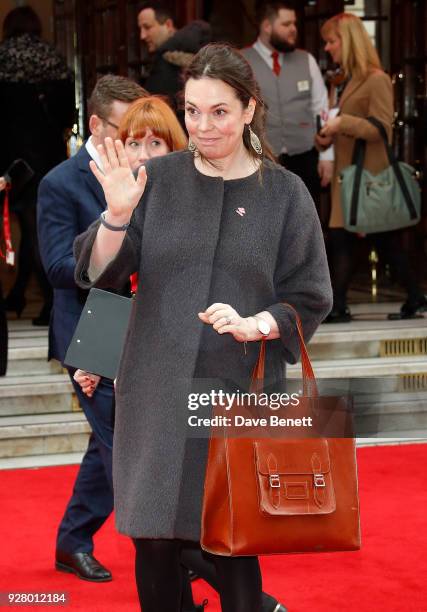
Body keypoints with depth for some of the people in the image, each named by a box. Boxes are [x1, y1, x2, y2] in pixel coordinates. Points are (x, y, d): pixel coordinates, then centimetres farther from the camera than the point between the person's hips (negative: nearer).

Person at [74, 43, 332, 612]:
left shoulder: (284, 193, 0)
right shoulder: (159, 178, 3)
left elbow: (310, 301, 1)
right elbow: (98, 272, 0)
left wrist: (254, 325, -17)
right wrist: (117, 215, -18)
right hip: (157, 391, 2)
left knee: (232, 550, 3)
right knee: (154, 543, 5)